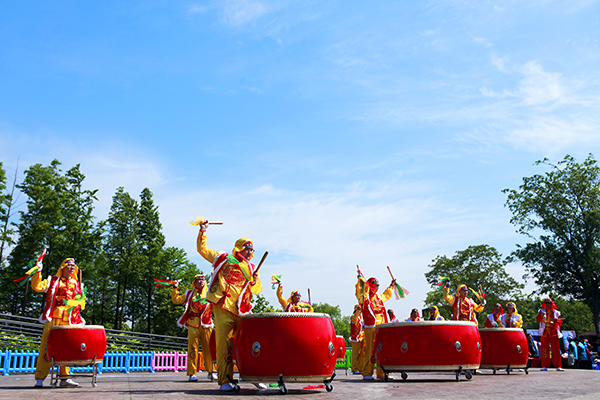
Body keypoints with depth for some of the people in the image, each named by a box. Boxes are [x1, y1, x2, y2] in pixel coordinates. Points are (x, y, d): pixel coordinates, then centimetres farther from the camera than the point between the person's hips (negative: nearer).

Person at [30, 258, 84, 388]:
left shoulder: (76, 285, 22)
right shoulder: (52, 281, 13)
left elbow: (80, 303, 26)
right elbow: (37, 287, -1)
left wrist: (82, 297, 6)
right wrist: (38, 272, -9)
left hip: (68, 321, 3)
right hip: (53, 319, -3)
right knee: (46, 347, -7)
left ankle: (64, 378, 6)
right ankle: (40, 378, -2)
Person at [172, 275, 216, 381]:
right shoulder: (189, 294, 16)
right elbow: (176, 300, 20)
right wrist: (175, 289, 10)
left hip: (206, 325, 1)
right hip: (193, 325, 0)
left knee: (208, 348, 0)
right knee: (193, 348, -4)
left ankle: (210, 371, 10)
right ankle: (192, 373, 0)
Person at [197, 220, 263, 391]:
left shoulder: (251, 268, 19)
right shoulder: (223, 258, 13)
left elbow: (256, 290, 15)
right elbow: (202, 249, 17)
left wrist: (254, 282, -6)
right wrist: (203, 232, 7)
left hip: (242, 311, 3)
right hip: (223, 308, -3)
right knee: (224, 344, -7)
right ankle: (224, 380, -3)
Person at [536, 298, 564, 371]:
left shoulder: (556, 312, 11)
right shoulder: (542, 311, 9)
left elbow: (560, 322, 6)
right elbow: (538, 319, -8)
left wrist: (557, 321, -17)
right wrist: (541, 315, -29)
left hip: (553, 333, 0)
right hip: (544, 333, 0)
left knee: (556, 349, -4)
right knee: (544, 349, -2)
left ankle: (558, 366, -1)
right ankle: (545, 366, 0)